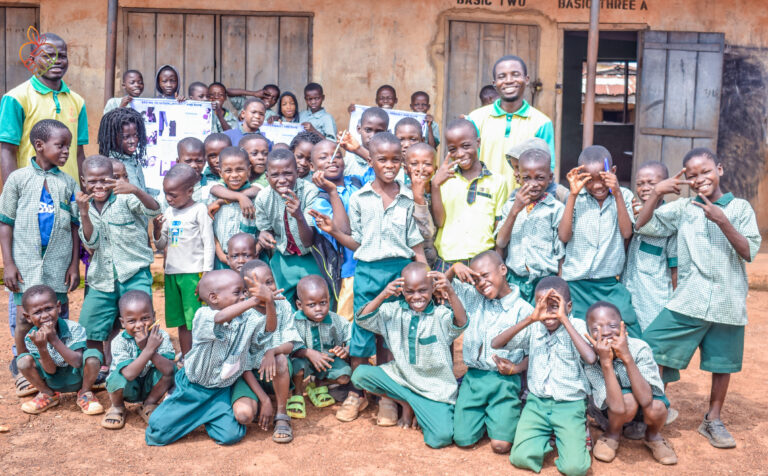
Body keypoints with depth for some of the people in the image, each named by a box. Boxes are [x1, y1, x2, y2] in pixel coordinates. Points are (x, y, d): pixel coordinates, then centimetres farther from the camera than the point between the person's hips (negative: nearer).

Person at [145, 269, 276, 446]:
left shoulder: (245, 322, -6)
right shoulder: (203, 316, -23)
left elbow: (269, 327, -19)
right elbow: (221, 318, -45)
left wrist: (269, 303, -37)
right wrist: (254, 300, -48)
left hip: (221, 391, 4)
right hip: (192, 386, -3)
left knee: (231, 435, -11)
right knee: (158, 433, -5)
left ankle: (206, 417, 20)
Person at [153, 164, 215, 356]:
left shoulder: (199, 210, -5)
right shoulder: (169, 212, 12)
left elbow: (209, 244, -8)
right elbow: (160, 245, 17)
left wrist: (206, 276, -13)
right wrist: (157, 230, -4)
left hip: (193, 273, -6)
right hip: (172, 273, 6)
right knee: (181, 323, 12)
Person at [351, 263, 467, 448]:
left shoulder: (441, 315, -11)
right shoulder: (394, 311, -1)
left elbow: (460, 323, -32)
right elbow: (362, 319, -11)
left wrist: (451, 293, -50)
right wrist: (382, 296, -29)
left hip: (435, 388, -4)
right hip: (400, 376, 4)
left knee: (441, 438, -23)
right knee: (360, 374, -18)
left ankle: (419, 409, 12)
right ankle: (406, 404, 4)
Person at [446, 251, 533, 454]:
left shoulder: (523, 310, -5)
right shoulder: (473, 298, 7)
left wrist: (516, 368, -19)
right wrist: (454, 268, -2)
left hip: (505, 380, -4)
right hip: (473, 377, 4)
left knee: (501, 445, -13)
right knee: (463, 439, -5)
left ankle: (511, 414, 18)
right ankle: (485, 414, 24)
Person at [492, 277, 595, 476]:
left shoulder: (576, 326, -10)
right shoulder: (533, 328, -2)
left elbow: (590, 358, -30)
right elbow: (496, 344, -15)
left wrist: (564, 319, -27)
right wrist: (530, 319, -24)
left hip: (570, 405, -2)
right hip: (537, 402, 3)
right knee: (521, 458, -13)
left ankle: (579, 436, 14)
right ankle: (547, 436, 16)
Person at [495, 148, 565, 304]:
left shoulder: (556, 209, -1)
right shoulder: (510, 206, 7)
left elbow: (561, 255, 2)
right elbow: (500, 244, -4)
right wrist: (515, 211, -13)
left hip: (545, 281, -2)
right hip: (515, 280, 2)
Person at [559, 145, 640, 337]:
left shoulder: (623, 195, 5)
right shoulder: (576, 198, 4)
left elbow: (627, 233, -7)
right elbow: (564, 236, -7)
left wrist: (617, 193, -11)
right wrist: (573, 195, -10)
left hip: (611, 285, 0)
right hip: (575, 284, 0)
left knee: (631, 338, -7)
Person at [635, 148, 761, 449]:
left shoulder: (740, 208, 1)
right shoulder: (683, 208, 4)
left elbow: (749, 252, -7)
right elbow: (642, 226, -2)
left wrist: (722, 221, -20)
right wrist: (656, 193, -15)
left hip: (728, 300, 0)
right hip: (689, 299, 0)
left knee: (722, 362, 11)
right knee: (652, 348, -8)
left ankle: (713, 420, 29)